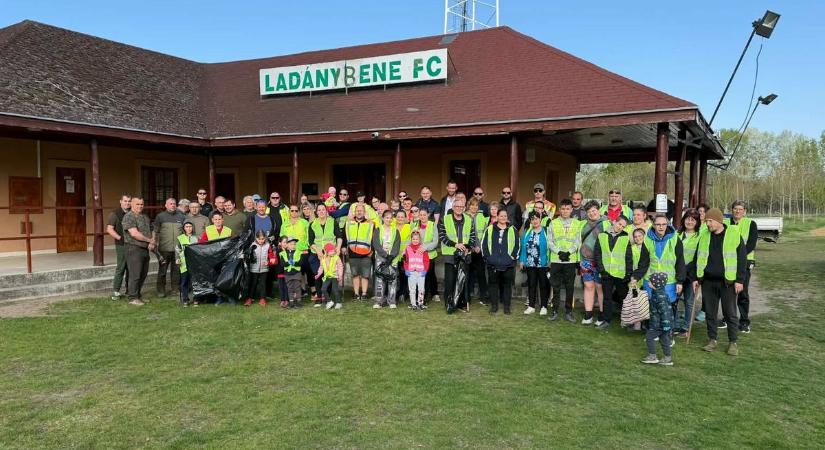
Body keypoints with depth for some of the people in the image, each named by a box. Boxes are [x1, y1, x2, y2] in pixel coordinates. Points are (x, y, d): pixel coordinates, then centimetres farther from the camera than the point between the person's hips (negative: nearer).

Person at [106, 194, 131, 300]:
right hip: (121, 245, -4)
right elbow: (109, 229, -6)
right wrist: (119, 237, -15)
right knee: (121, 268, -5)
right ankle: (115, 291, 2)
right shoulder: (115, 214, 0)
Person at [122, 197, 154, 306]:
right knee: (135, 274, -6)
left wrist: (152, 243, -1)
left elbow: (149, 231, 18)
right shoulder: (128, 217, -10)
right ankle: (133, 298, 1)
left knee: (143, 274, 13)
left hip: (145, 249, 8)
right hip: (134, 248, -8)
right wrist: (149, 240, -10)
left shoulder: (145, 217, 16)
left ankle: (138, 294, 25)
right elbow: (134, 233, -20)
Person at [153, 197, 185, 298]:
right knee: (162, 270, 2)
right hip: (164, 248, -2)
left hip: (178, 248, 2)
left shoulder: (181, 217, 11)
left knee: (176, 270, 8)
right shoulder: (160, 216, 5)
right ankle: (161, 290, 10)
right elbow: (155, 231, 4)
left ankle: (175, 289, 18)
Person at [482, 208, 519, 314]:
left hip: (508, 264, 0)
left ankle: (506, 306, 14)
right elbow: (484, 244, 6)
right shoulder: (489, 229, 5)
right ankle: (494, 305, 16)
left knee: (507, 285, 5)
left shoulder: (513, 230, 5)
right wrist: (487, 256, -2)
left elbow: (517, 245, 6)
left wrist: (514, 257, -3)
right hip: (492, 264, 0)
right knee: (493, 284, 6)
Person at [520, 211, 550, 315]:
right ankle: (531, 306, 19)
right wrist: (522, 260, 5)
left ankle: (544, 307, 15)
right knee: (531, 285, 11)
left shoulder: (545, 232, -5)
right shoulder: (527, 233, 10)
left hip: (543, 264, -4)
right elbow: (523, 247, 10)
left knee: (543, 285, 5)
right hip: (530, 264, 4)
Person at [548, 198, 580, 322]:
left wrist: (569, 252, -13)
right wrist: (559, 252, -12)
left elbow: (578, 241, 1)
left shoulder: (577, 223, 5)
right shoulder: (553, 223, 5)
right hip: (556, 260, 0)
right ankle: (555, 311, 11)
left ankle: (568, 312, 13)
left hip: (571, 260, 0)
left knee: (569, 287, 5)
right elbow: (549, 241, 1)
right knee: (556, 287, 4)